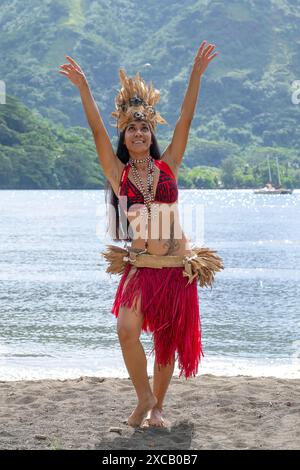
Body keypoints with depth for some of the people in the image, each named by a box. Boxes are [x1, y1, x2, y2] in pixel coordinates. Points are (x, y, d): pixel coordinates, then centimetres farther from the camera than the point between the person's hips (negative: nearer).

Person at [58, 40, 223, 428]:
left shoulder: (167, 166, 4)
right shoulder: (118, 173, 1)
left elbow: (185, 121, -2)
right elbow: (97, 129, -7)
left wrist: (196, 74, -8)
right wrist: (83, 87, -16)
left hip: (177, 265, 1)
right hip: (139, 266, -1)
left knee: (167, 339, 7)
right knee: (127, 329, -20)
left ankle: (157, 405, 25)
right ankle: (144, 398, 1)